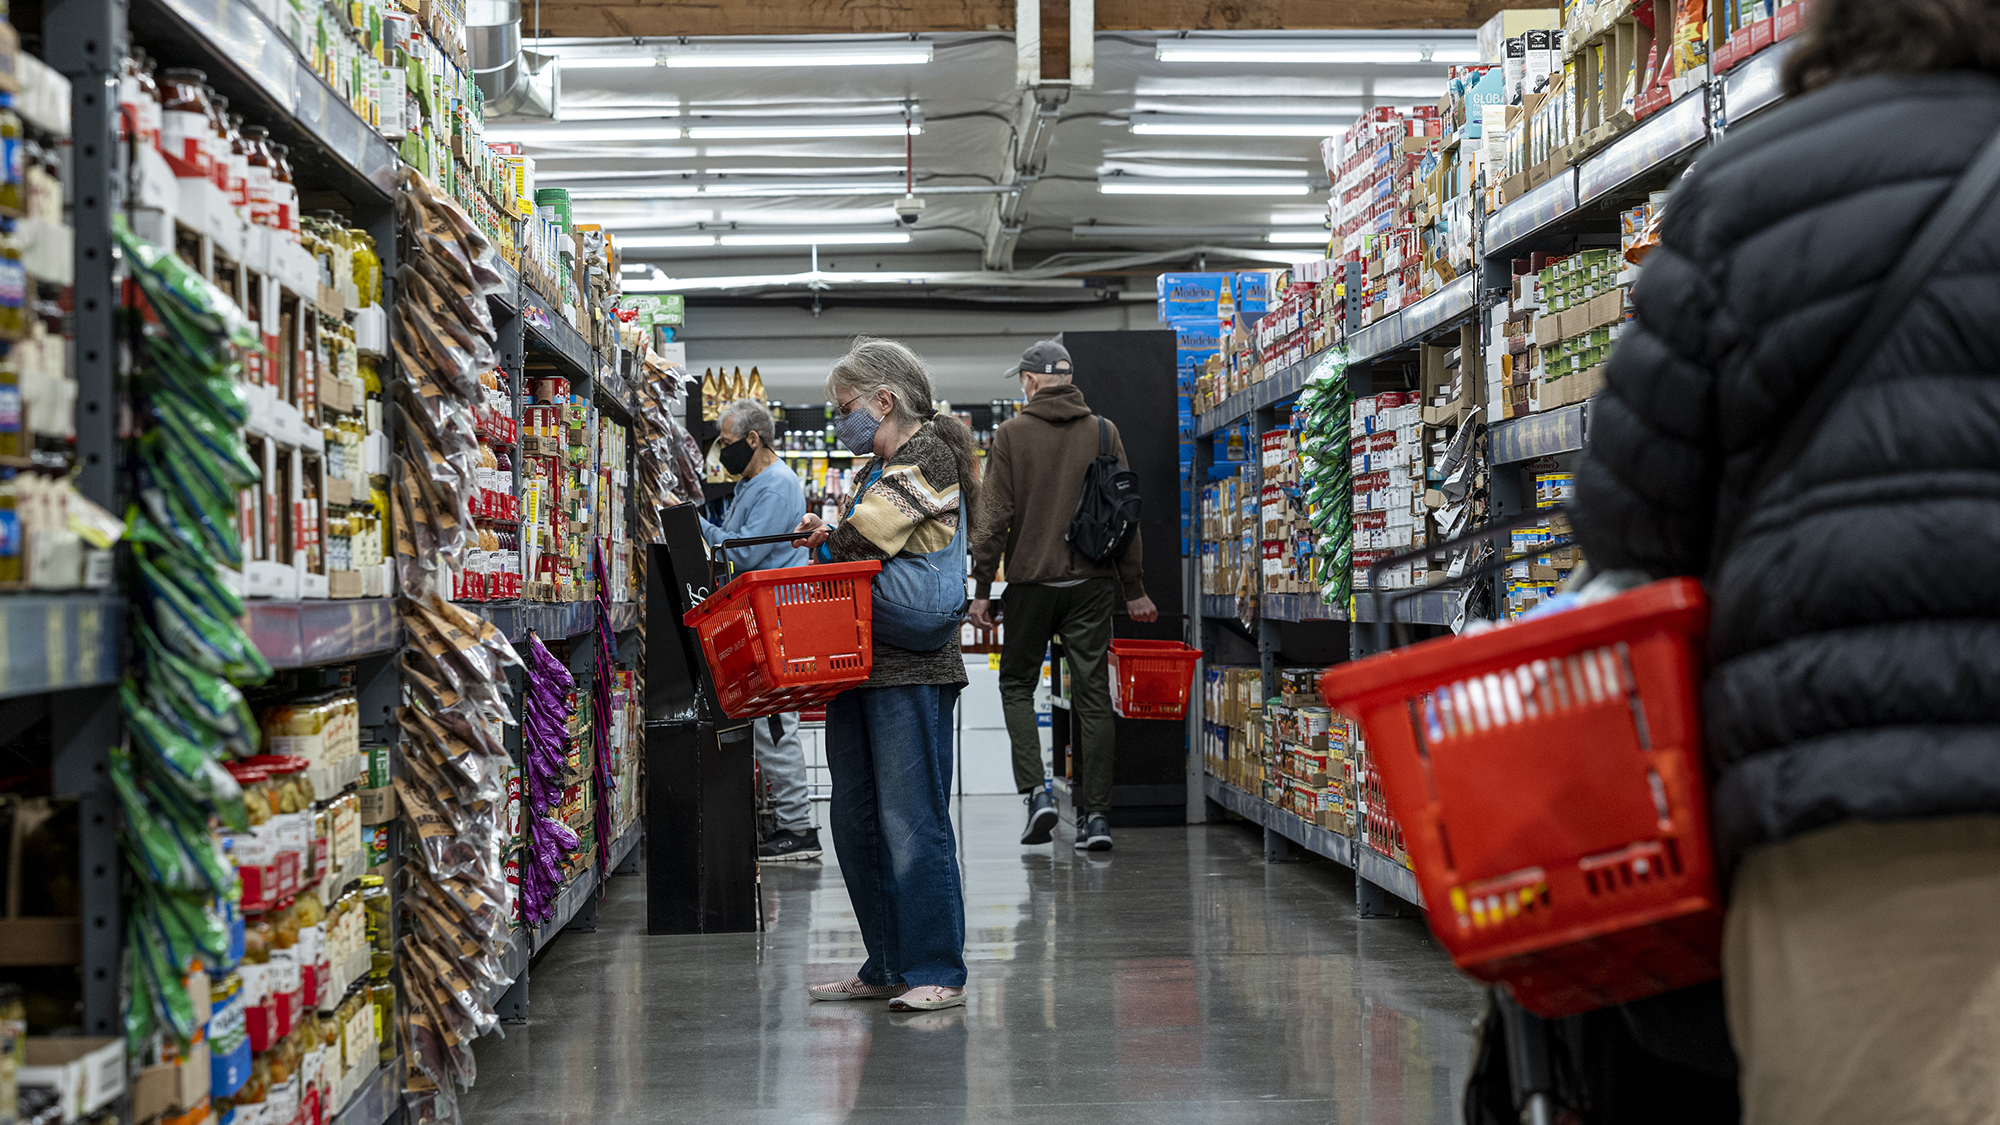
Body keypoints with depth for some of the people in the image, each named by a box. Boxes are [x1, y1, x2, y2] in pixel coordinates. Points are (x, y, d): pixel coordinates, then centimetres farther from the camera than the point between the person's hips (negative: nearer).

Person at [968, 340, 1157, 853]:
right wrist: (1133, 589, 11)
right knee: (1092, 695, 5)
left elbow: (995, 517, -6)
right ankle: (1095, 814, 4)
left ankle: (1036, 789, -4)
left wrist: (982, 589, 0)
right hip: (1091, 582, 2)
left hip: (1031, 580, -2)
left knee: (1017, 685, 14)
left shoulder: (1011, 434, -3)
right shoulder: (1103, 432, 4)